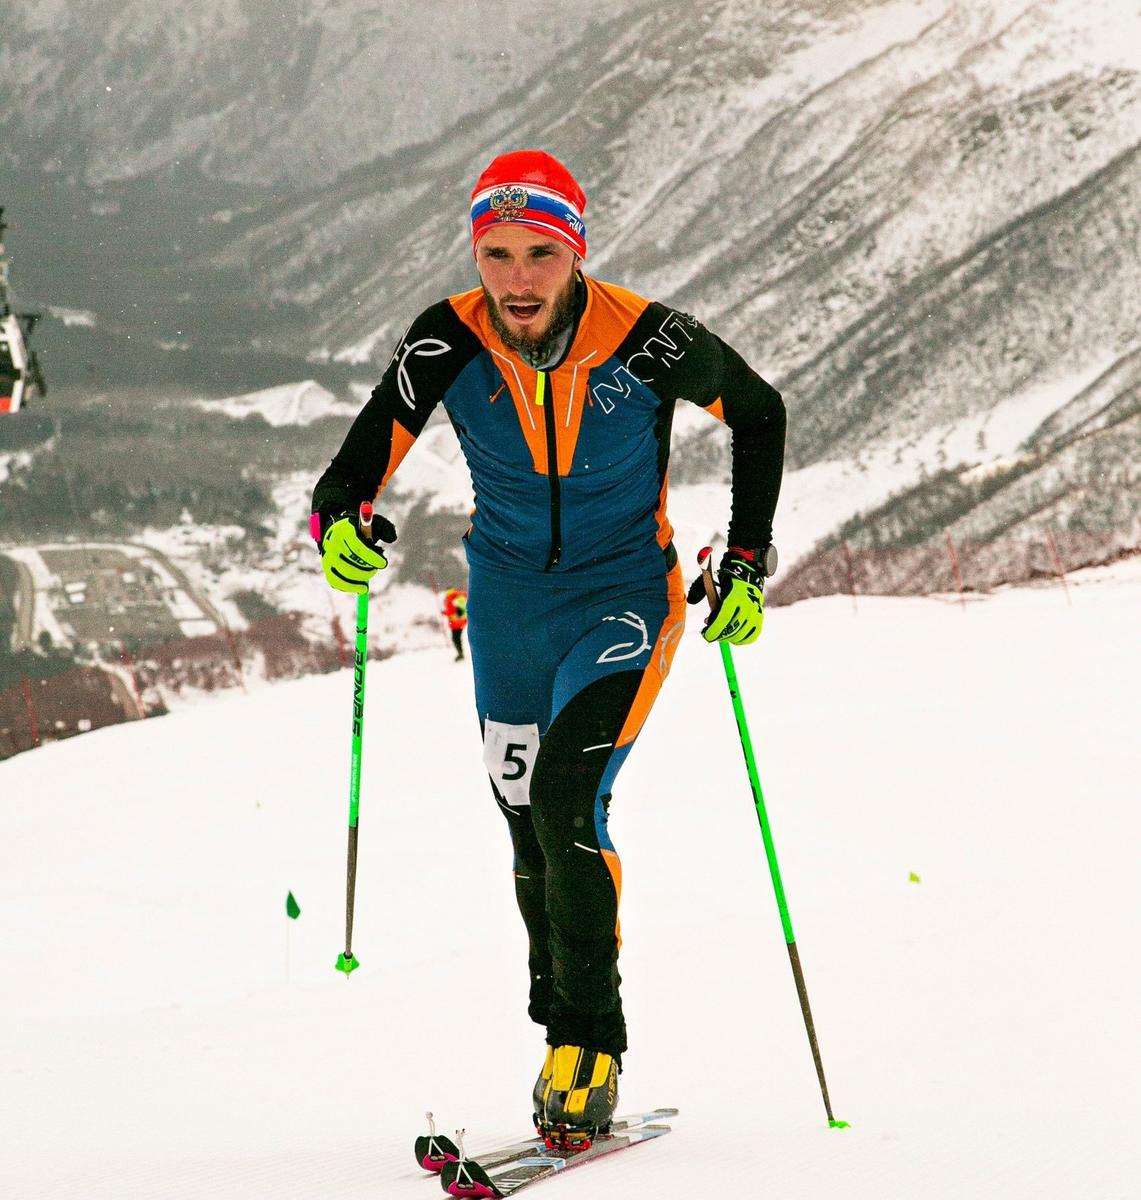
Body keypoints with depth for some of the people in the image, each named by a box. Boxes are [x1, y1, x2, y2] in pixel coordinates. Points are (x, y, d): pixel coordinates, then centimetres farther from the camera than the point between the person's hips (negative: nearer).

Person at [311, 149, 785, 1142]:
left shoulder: (646, 341, -21)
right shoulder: (447, 344, -15)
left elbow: (758, 411, -2)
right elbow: (366, 456, -12)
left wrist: (747, 563, -4)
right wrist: (339, 525, -35)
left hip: (624, 599, -4)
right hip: (508, 601, 4)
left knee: (567, 801, -21)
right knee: (532, 832, 11)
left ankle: (589, 1048, -10)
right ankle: (567, 1035, 29)